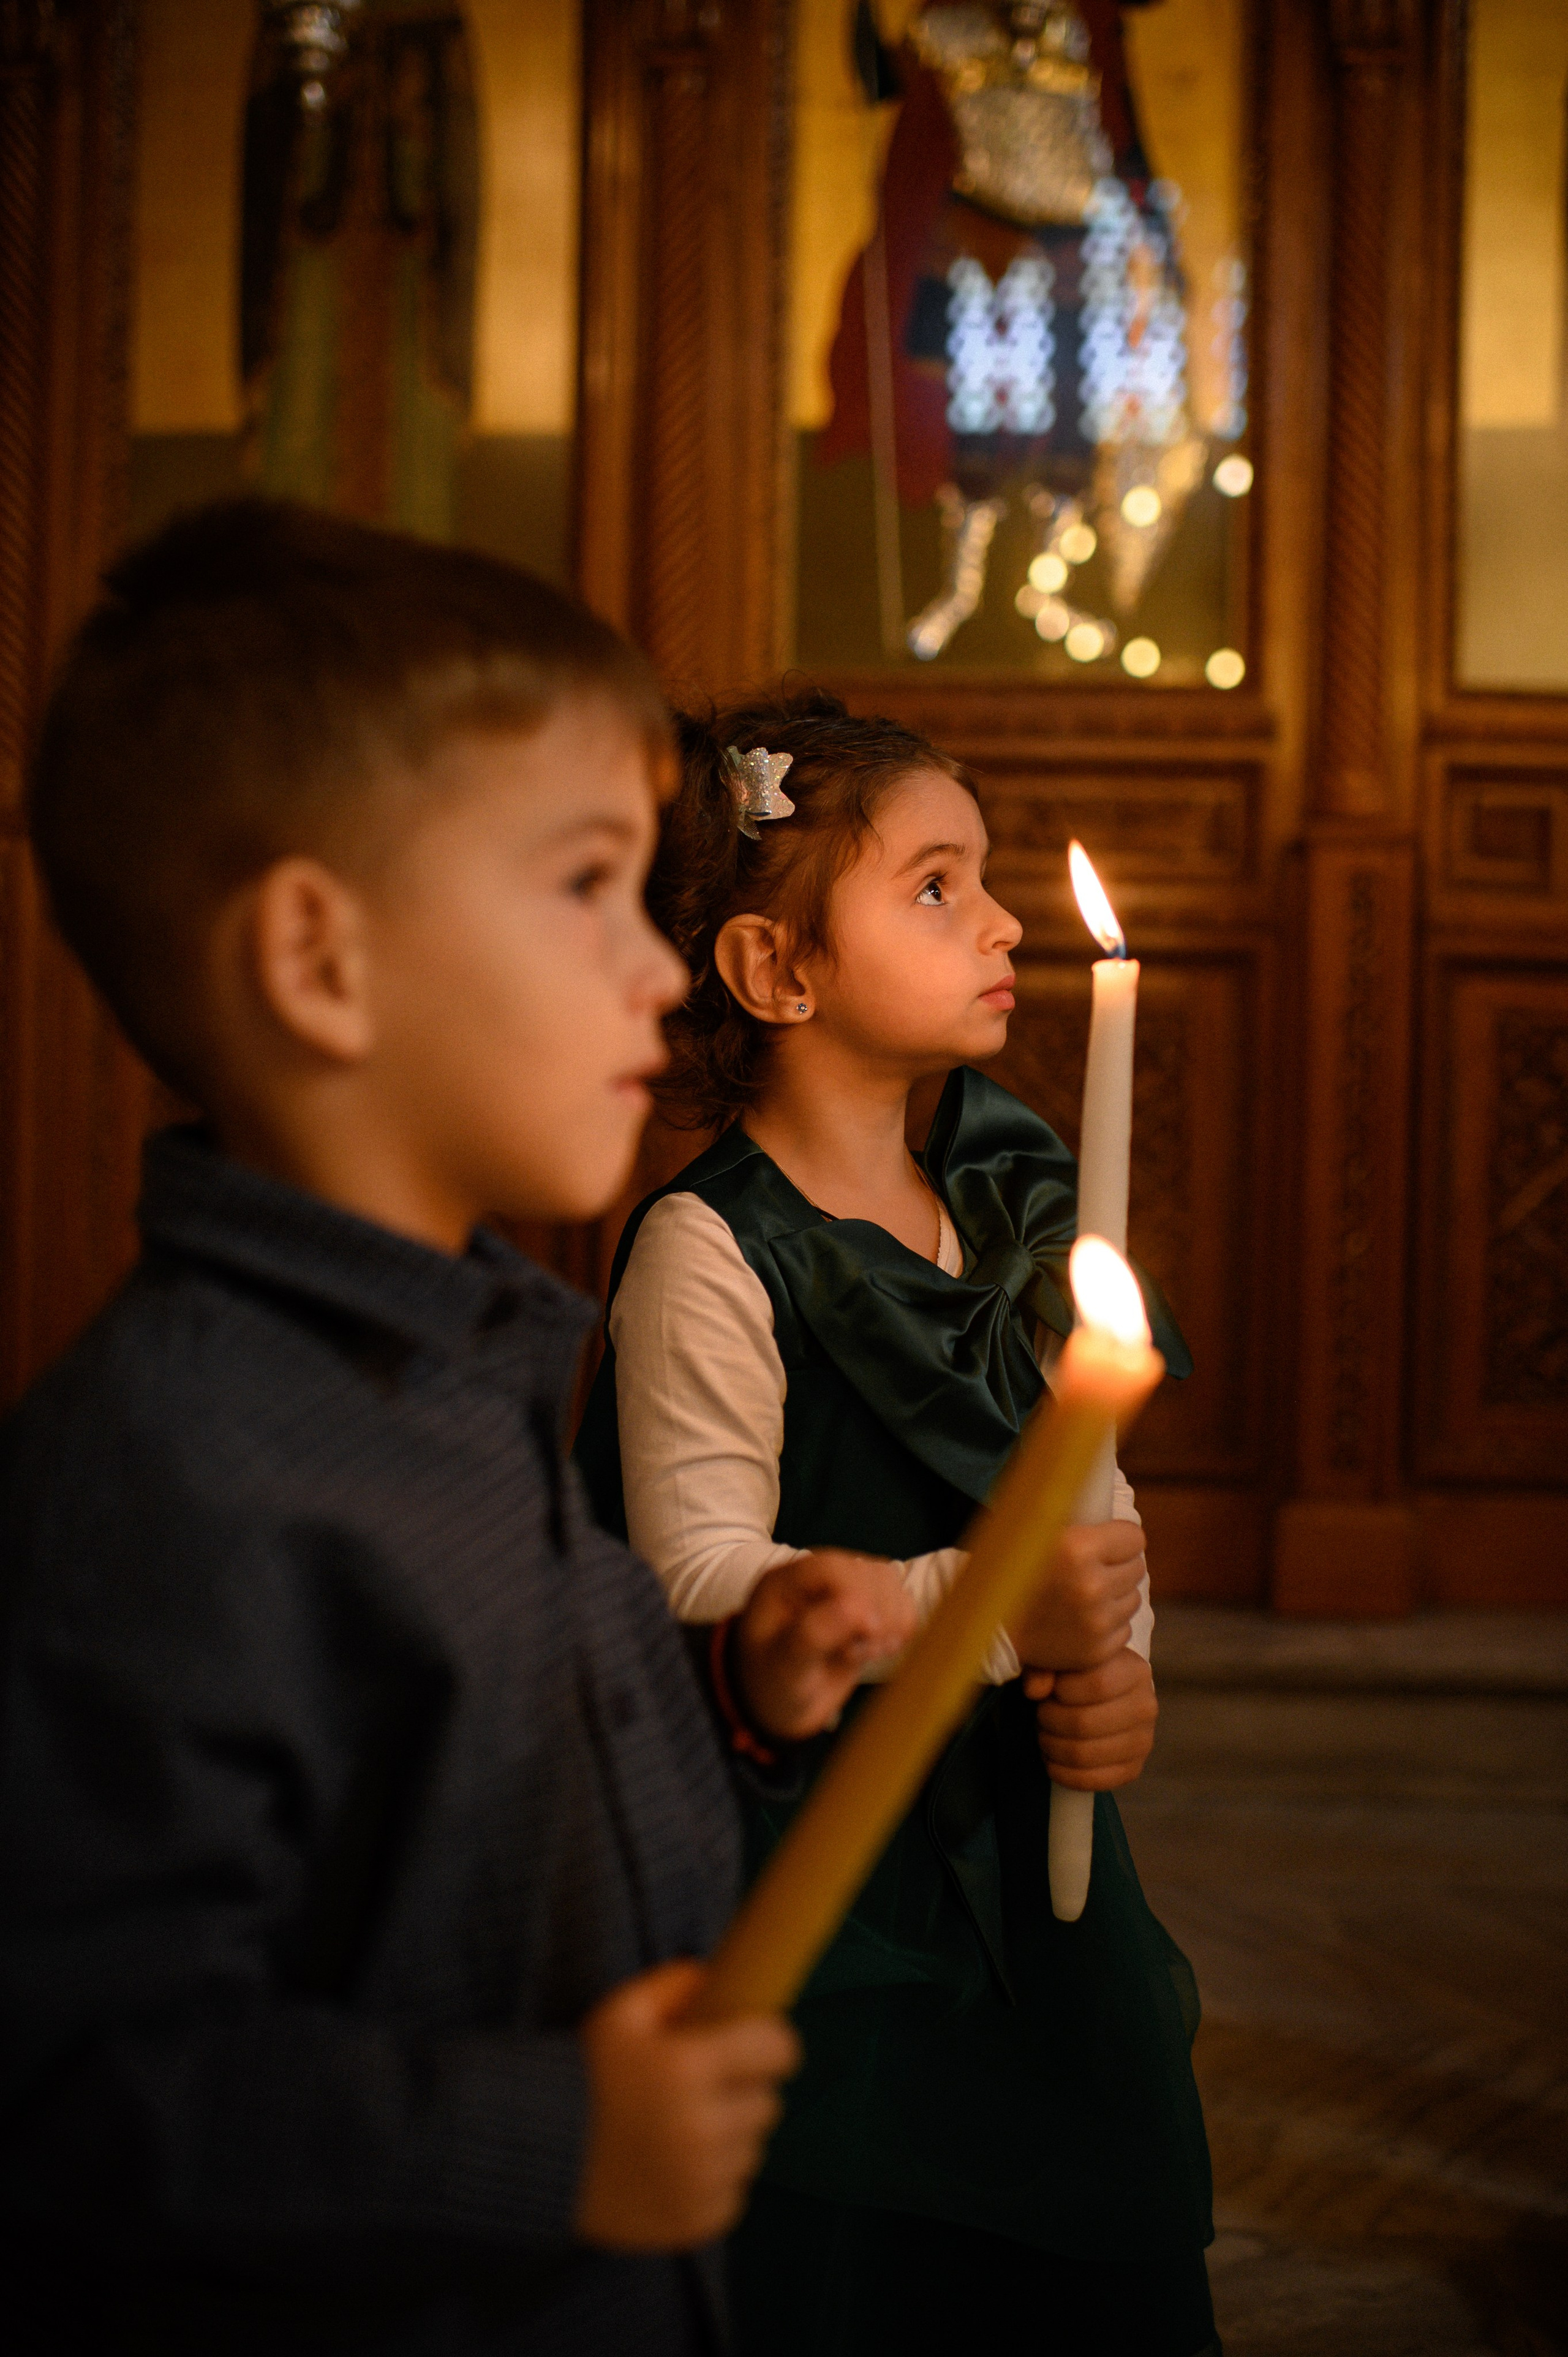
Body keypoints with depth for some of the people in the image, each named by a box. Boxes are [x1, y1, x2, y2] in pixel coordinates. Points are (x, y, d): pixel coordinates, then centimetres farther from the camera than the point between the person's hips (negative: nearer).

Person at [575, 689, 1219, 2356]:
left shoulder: (1009, 1207, 6)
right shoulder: (714, 1251, -15)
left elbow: (1088, 1492, 10)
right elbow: (702, 1577, -20)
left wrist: (1118, 1658, -9)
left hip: (1023, 1848, 7)